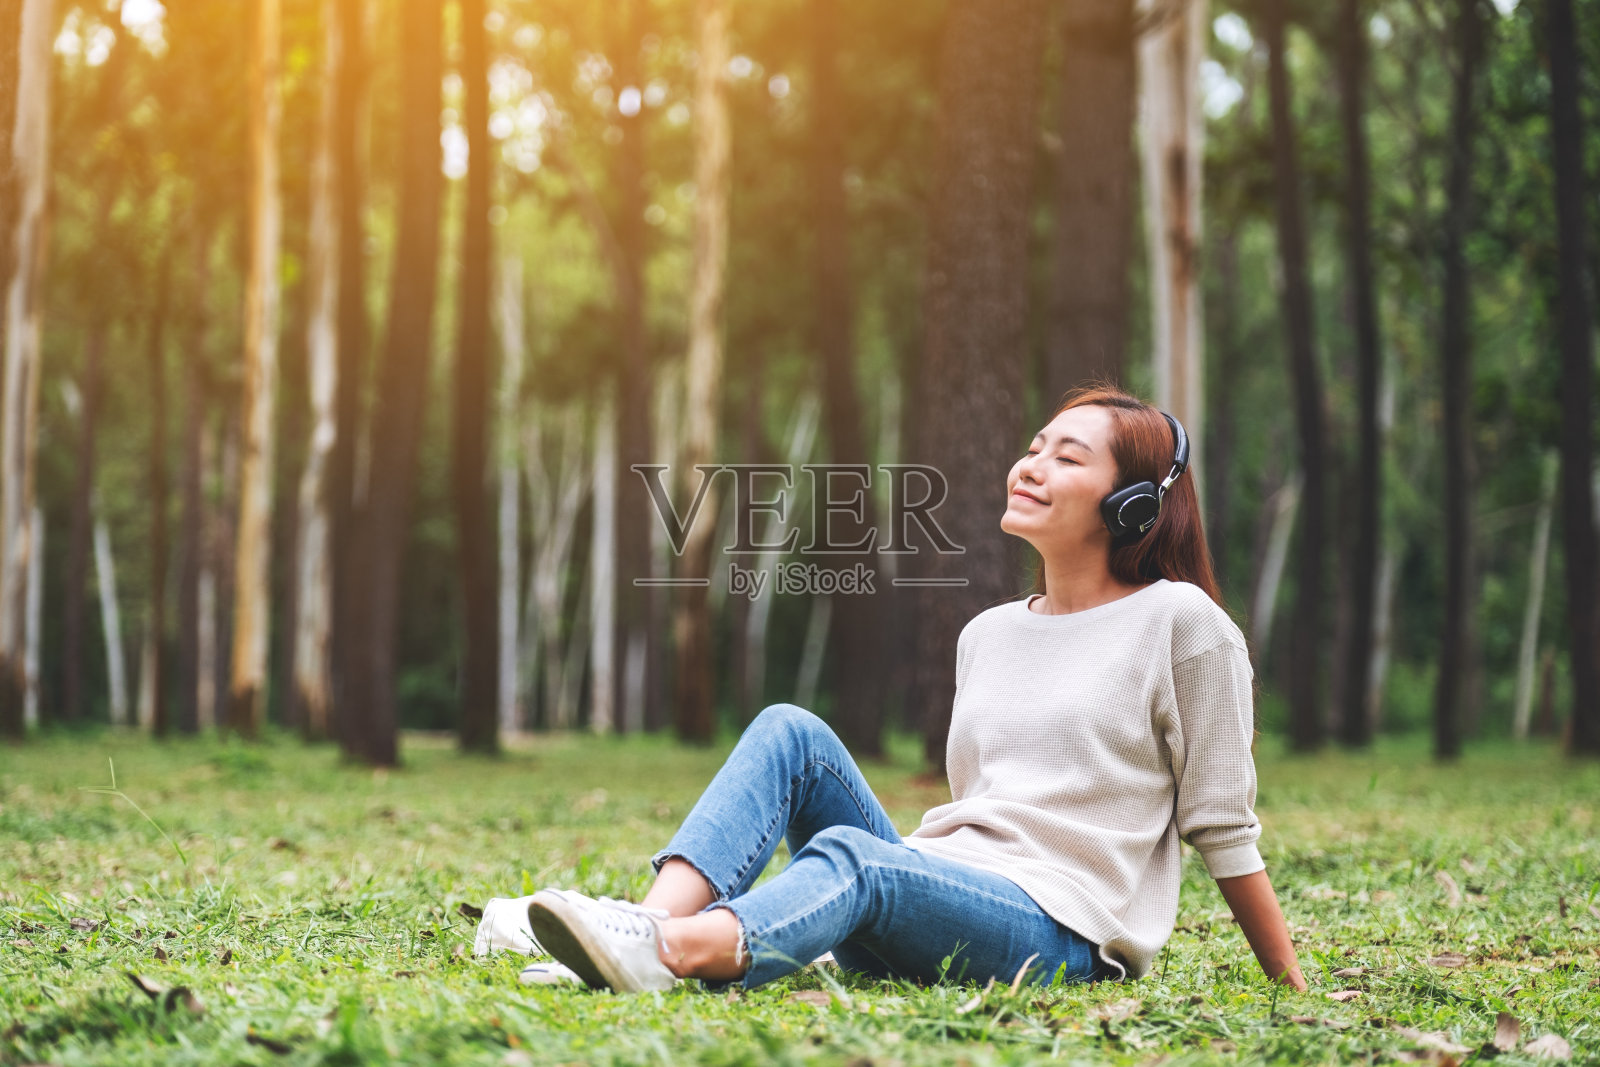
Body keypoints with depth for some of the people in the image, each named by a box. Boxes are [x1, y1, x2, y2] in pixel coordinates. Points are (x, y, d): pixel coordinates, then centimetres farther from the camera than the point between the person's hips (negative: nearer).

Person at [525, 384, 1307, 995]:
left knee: (852, 854, -34)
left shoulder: (1181, 623, 1)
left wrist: (1292, 986, 3)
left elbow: (1222, 827, 3)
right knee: (790, 731, -14)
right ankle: (652, 919, -36)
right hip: (940, 888, 6)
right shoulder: (986, 636, 19)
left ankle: (660, 956, -60)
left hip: (1060, 936, -6)